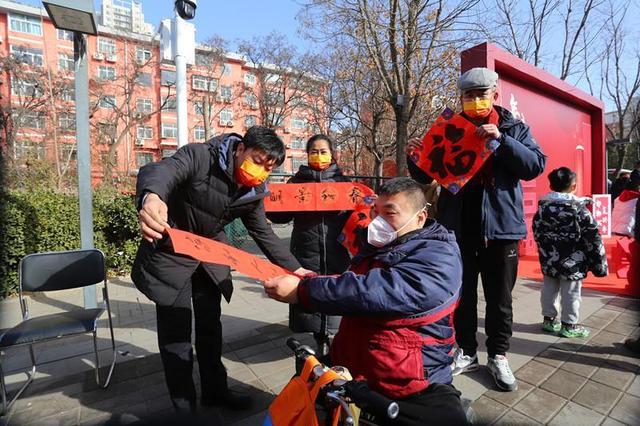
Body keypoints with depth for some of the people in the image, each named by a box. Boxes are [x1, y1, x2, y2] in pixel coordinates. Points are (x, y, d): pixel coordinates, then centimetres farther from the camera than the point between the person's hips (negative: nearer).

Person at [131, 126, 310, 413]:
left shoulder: (253, 192, -8)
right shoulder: (200, 156, -24)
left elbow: (263, 234, 2)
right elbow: (161, 170, -42)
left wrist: (294, 268, -2)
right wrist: (151, 198, -67)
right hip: (171, 252, -5)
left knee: (210, 326, 17)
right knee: (175, 333, 3)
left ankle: (214, 390, 38)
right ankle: (183, 406, 24)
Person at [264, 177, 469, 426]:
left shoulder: (438, 258, -17)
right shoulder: (376, 247, 9)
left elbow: (377, 292, -31)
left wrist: (302, 291, -27)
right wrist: (310, 279, 1)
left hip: (412, 392, -6)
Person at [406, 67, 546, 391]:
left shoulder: (514, 128, 5)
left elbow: (535, 166, -8)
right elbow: (426, 177, 8)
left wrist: (501, 139, -21)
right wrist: (415, 157, -14)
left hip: (500, 226, -1)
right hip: (457, 227, 2)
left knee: (499, 298, 10)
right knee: (462, 294, 11)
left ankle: (498, 356, 28)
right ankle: (466, 352, 28)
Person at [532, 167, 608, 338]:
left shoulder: (543, 206, 1)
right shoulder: (579, 208, -10)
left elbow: (537, 231, 8)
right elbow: (593, 237, -9)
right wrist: (599, 262, -1)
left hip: (549, 259, 4)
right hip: (572, 260, -4)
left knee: (549, 289, 12)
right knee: (570, 292, 6)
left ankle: (549, 319, 24)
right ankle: (569, 325, 15)